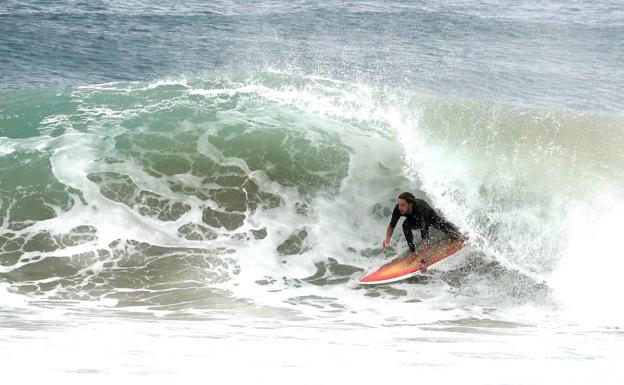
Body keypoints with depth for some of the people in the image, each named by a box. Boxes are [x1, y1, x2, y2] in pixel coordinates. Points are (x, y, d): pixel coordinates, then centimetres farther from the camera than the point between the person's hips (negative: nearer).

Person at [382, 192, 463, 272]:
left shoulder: (419, 210, -48)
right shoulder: (398, 209, -36)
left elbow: (424, 237, -51)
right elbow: (391, 226, -19)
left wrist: (424, 261, -54)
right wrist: (387, 239, -39)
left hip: (431, 217, -2)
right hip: (415, 221, 2)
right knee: (406, 225, -28)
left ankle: (460, 236, 52)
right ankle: (413, 252, -13)